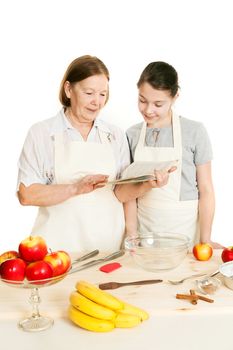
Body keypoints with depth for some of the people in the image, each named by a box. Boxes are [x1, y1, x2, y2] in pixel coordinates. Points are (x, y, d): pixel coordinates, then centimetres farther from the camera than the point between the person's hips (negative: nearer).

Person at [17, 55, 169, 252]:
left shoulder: (116, 136, 7)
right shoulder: (41, 133, -1)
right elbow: (26, 195, -10)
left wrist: (131, 237, -4)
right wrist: (76, 188, -22)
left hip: (109, 241, 3)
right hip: (60, 243, -2)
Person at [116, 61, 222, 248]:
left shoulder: (195, 132, -6)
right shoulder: (132, 135, 2)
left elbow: (205, 190, -4)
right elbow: (126, 193, 6)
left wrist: (205, 240, -8)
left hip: (184, 227, -2)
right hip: (144, 226, 3)